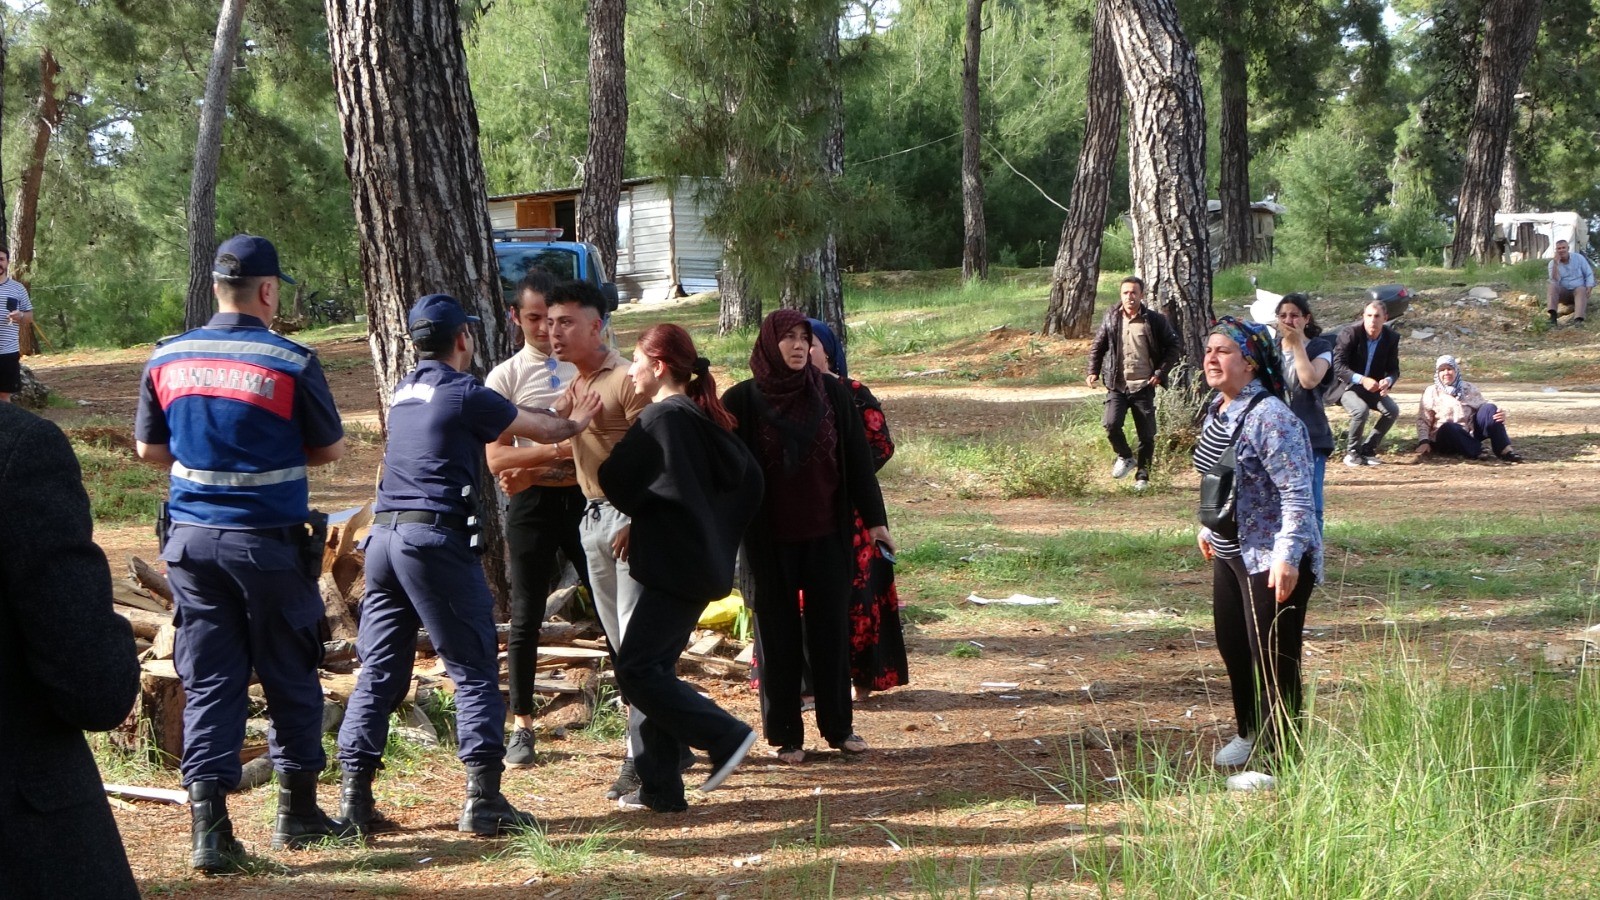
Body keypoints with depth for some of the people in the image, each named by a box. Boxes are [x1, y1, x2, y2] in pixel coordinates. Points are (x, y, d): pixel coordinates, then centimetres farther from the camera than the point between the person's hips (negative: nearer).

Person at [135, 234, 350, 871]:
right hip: (268, 540, -3)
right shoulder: (290, 362, -10)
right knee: (290, 677, 12)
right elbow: (330, 449, 0)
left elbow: (149, 448, 12)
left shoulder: (167, 359, 2)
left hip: (192, 538, 3)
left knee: (208, 682, 5)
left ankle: (209, 824, -3)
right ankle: (297, 811, 23)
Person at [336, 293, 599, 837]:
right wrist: (575, 424, 30)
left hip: (384, 536, 7)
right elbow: (544, 431, 8)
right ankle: (483, 799, -5)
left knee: (379, 672, 9)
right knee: (474, 669, -1)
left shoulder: (403, 394, 18)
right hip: (436, 539, -7)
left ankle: (354, 799, 5)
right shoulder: (465, 394, -5)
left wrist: (557, 422, 40)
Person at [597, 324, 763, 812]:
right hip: (703, 564, 9)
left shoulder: (660, 418, -15)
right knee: (655, 668, 11)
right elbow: (749, 481, 16)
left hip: (673, 567, -9)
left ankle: (724, 736, -6)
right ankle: (660, 786, 11)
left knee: (636, 670, -8)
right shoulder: (703, 417, 12)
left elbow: (615, 481, -16)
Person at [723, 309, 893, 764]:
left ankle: (839, 725, 20)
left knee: (832, 629, 8)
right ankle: (785, 734, 14)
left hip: (827, 534, 2)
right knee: (779, 636, 5)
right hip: (770, 539, -2)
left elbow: (857, 458, 3)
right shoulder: (742, 401, -6)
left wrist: (874, 518, 2)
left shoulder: (832, 394, -1)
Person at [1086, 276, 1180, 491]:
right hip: (1117, 385, 1)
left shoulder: (1154, 320, -4)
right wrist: (1093, 371, 1)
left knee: (1146, 434, 4)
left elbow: (1172, 346, 2)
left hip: (1144, 386, -1)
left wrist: (1160, 373, -7)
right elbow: (1098, 346, 13)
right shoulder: (1112, 318, 4)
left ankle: (1142, 475, 20)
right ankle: (1125, 457, 10)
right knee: (1111, 425, -17)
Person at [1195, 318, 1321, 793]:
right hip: (1231, 554, 10)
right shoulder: (1217, 412, 7)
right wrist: (1208, 528, 27)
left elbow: (1297, 494, -25)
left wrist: (1287, 557, -29)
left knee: (1272, 662, -3)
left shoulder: (1270, 418, -22)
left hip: (1271, 560, -10)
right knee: (1232, 648, 20)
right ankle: (1250, 736, 38)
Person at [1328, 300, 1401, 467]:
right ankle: (1352, 452, -10)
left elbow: (1393, 369, -2)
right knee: (1361, 410, -33)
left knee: (1392, 410, -18)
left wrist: (1388, 381, -28)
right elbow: (1338, 365, -25)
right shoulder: (1350, 333, -21)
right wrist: (1362, 379, -40)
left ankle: (1367, 450, -2)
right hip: (1346, 385, -5)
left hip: (1371, 386, 5)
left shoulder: (1392, 337, -7)